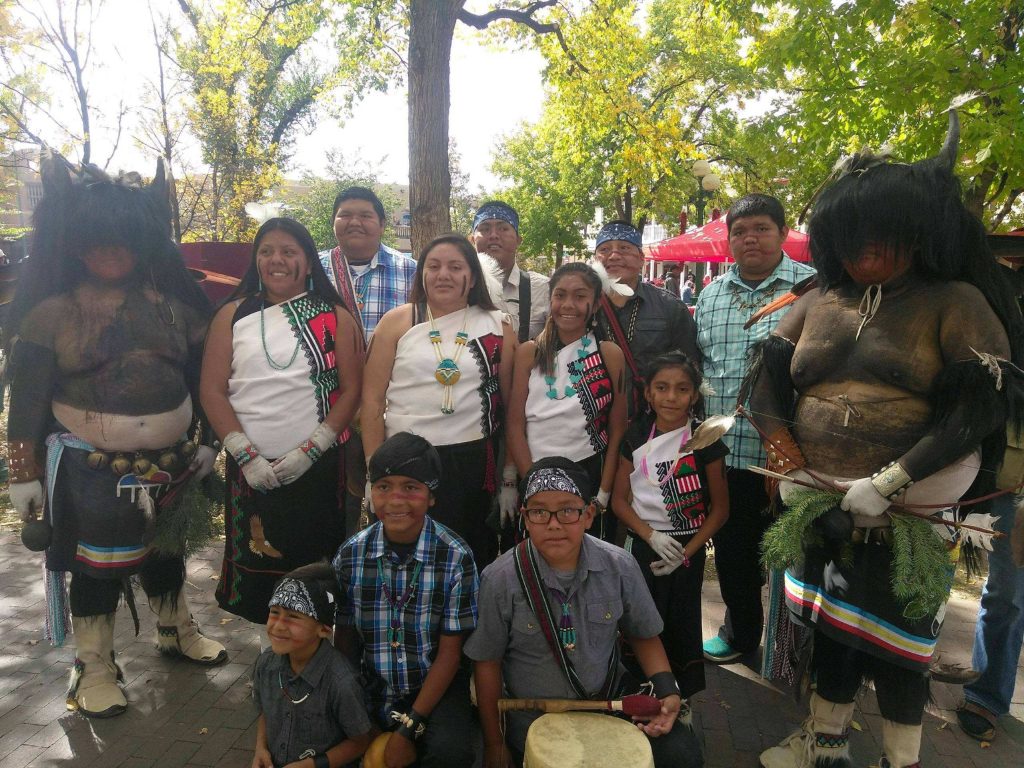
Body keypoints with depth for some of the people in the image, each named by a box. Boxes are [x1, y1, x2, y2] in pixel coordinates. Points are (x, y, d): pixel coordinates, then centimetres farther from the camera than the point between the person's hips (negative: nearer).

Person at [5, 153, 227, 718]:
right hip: (90, 467, -3)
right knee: (95, 565, 8)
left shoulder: (170, 303, 2)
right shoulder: (53, 312, -6)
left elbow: (201, 376, 7)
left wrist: (205, 440, 5)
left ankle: (176, 631, 41)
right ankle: (94, 666, 26)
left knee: (167, 552, 19)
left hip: (169, 461, 3)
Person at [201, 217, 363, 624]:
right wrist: (246, 455, -8)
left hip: (317, 468, -1)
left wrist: (310, 451, -10)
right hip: (250, 469, 1)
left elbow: (351, 389, -2)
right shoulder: (233, 315, 7)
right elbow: (213, 391, 2)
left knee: (316, 570, 3)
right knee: (255, 568, 5)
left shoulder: (335, 318, 4)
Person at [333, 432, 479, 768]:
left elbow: (449, 652, -11)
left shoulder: (455, 557, -15)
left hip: (436, 687, -3)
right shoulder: (350, 555, -6)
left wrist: (410, 728, -13)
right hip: (371, 691, 3)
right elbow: (345, 638, 4)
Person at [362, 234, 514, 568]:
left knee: (472, 561, 10)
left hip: (472, 463, 1)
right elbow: (373, 399, 2)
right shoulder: (396, 322, 4)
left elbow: (510, 403, 8)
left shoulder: (497, 328, 5)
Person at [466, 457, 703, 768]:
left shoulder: (620, 567, -12)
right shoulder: (501, 580, -18)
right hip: (533, 718, -2)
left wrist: (667, 691, -10)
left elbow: (643, 635, 5)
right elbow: (487, 662, -7)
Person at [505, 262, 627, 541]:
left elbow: (617, 431, 1)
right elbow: (515, 426, -1)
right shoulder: (529, 353, 2)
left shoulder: (610, 355, 0)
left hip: (590, 476, 0)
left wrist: (604, 495, -6)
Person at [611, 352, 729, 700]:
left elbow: (720, 508, -3)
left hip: (687, 550, -2)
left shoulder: (705, 441, -6)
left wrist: (686, 552, -11)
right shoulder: (636, 438, 1)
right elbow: (619, 499, 3)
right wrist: (651, 536, -12)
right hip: (641, 545, 2)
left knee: (681, 627, 4)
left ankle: (681, 698, 24)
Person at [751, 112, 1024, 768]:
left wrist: (890, 482, -20)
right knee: (832, 623, 17)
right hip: (819, 504, 4)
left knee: (895, 637, 6)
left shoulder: (956, 303, -5)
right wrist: (791, 462, -5)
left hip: (908, 512, -4)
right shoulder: (817, 305, 8)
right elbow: (768, 383, 7)